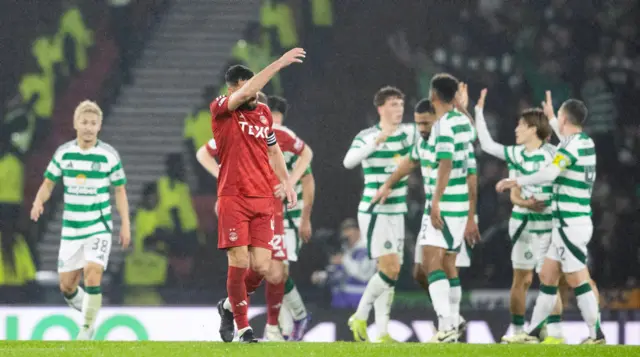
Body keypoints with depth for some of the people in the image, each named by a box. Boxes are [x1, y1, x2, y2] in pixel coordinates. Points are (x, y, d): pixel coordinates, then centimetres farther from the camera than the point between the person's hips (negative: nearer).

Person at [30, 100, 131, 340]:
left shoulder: (109, 155, -5)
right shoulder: (63, 153, 0)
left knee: (92, 276, -21)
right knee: (67, 286, 6)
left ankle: (87, 329, -7)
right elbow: (48, 183, 9)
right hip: (71, 229, 3)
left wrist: (125, 224, -2)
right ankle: (88, 310, 36)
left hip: (99, 228, -3)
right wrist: (39, 202, -13)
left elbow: (120, 190, 3)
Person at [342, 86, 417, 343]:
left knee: (391, 274, 5)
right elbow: (349, 161, -26)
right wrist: (377, 141, -37)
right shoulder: (366, 136, -9)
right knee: (389, 269, -15)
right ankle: (360, 317, 0)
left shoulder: (408, 133, 6)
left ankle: (382, 333, 7)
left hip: (397, 213, 6)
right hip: (374, 212, -6)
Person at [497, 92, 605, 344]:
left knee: (578, 281, -7)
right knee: (547, 276, 12)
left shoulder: (571, 146, -16)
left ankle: (596, 335, -5)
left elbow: (549, 173, -31)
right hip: (569, 225, 9)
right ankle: (533, 333, 16)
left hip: (571, 224, -9)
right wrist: (550, 118, 47)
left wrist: (516, 181, -22)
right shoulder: (585, 142, 12)